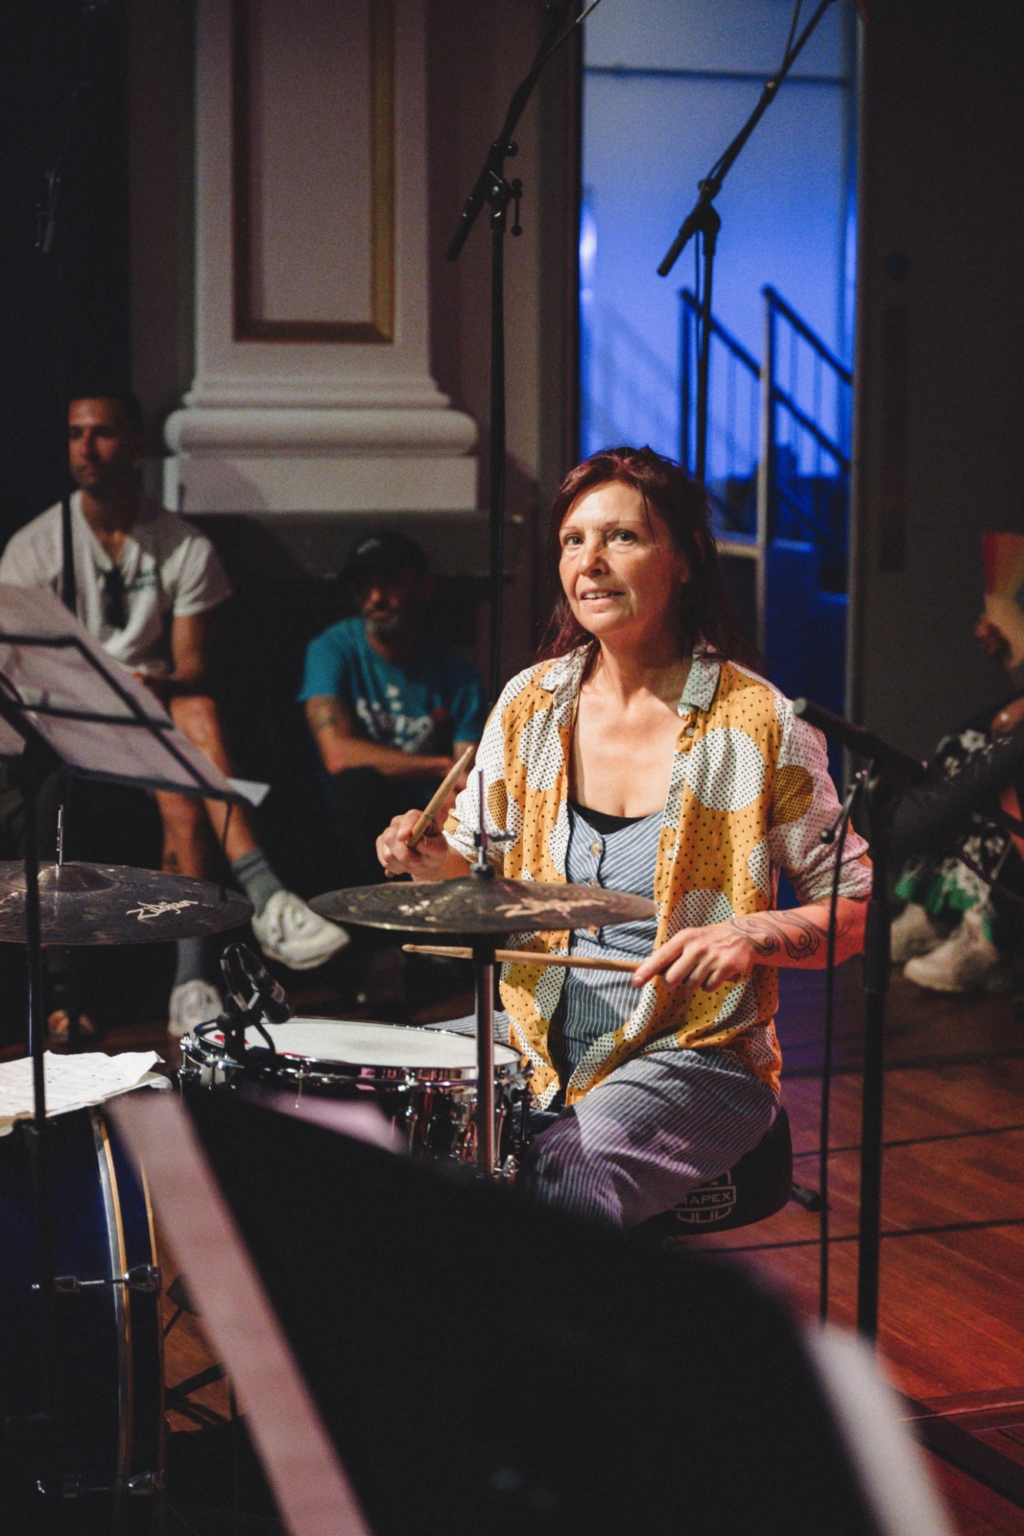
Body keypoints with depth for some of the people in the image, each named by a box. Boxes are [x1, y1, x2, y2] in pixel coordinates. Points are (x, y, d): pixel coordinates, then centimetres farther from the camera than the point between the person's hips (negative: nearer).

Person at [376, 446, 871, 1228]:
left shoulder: (756, 723, -9)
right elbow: (478, 856, 14)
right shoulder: (532, 703, 4)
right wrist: (434, 857, -9)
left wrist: (757, 937, -23)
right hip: (539, 1036, 5)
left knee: (561, 1184, -30)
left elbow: (854, 907, -3)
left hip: (694, 1053, -5)